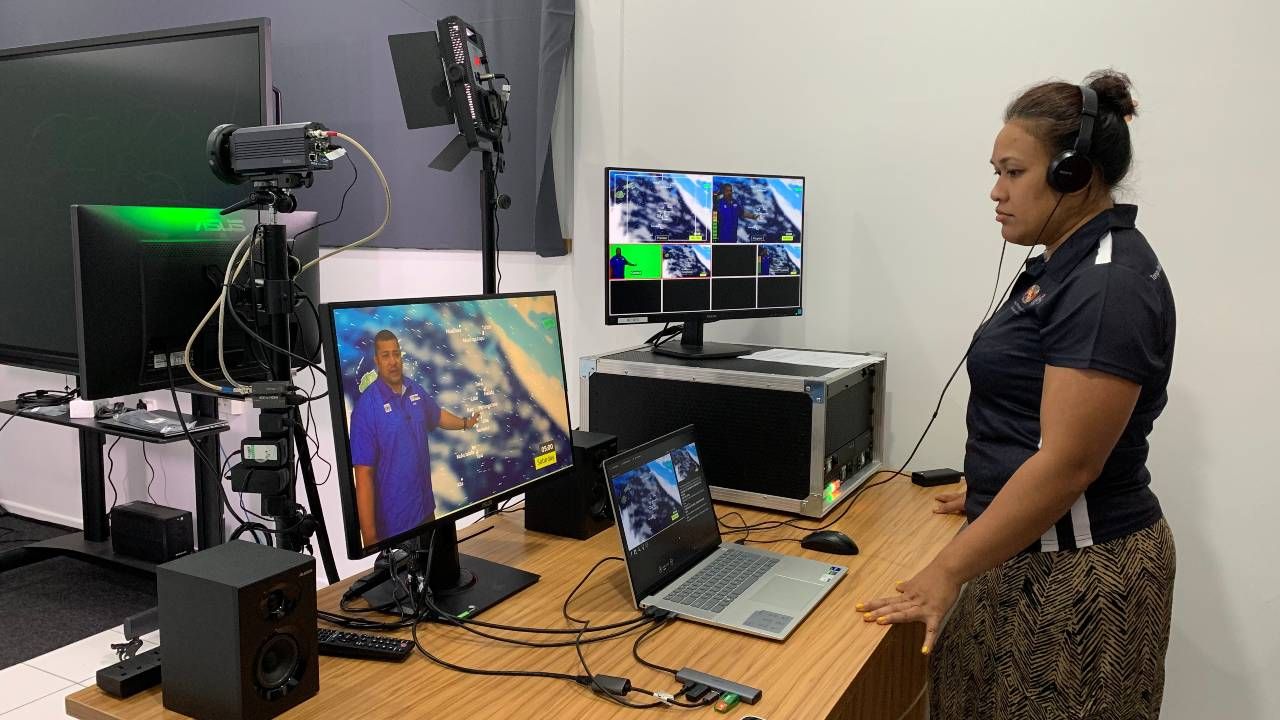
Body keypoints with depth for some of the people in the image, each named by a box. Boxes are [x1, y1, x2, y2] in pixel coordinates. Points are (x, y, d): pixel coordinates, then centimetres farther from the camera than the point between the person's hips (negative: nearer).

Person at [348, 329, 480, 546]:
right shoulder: (367, 406, -19)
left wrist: (465, 423, 12)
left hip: (426, 509, 7)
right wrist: (369, 536, -22)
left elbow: (437, 416, 26)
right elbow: (364, 474, -21)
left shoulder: (416, 390, 1)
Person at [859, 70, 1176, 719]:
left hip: (1078, 569, -9)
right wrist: (989, 494, 22)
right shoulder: (1066, 263, 10)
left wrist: (948, 572, -21)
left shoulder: (1110, 285, -20)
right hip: (1032, 549, 9)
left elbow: (1068, 463, -24)